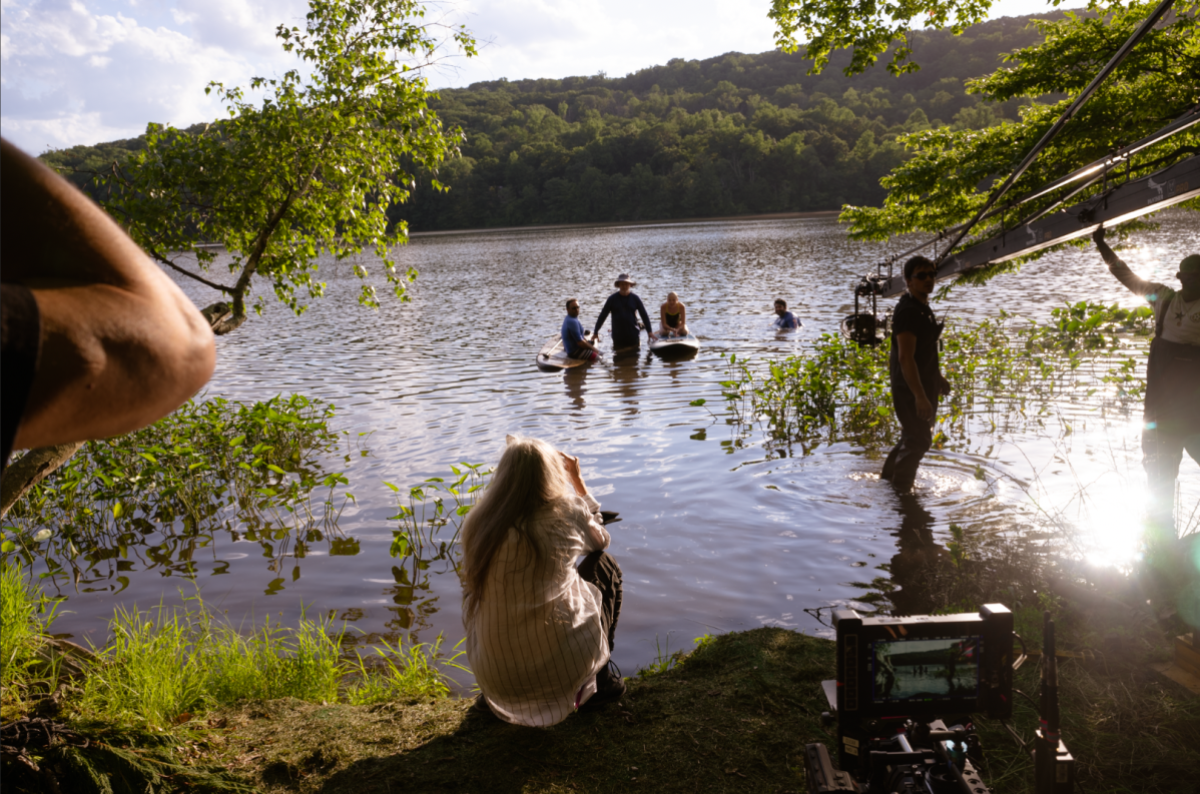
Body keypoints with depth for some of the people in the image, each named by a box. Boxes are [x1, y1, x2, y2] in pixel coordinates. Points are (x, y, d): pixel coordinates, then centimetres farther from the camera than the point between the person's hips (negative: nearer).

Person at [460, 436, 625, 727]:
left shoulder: (476, 522, -6)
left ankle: (491, 695, 26)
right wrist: (577, 481, 20)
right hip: (562, 667, -3)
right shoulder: (565, 513, -11)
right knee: (604, 565, 20)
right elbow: (600, 541, 13)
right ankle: (601, 676, 25)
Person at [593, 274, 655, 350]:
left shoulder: (635, 298, 3)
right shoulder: (612, 299, 0)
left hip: (633, 336, 1)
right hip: (618, 337, -1)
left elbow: (644, 315, 6)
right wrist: (596, 332, 0)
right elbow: (602, 315, 2)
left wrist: (649, 331, 1)